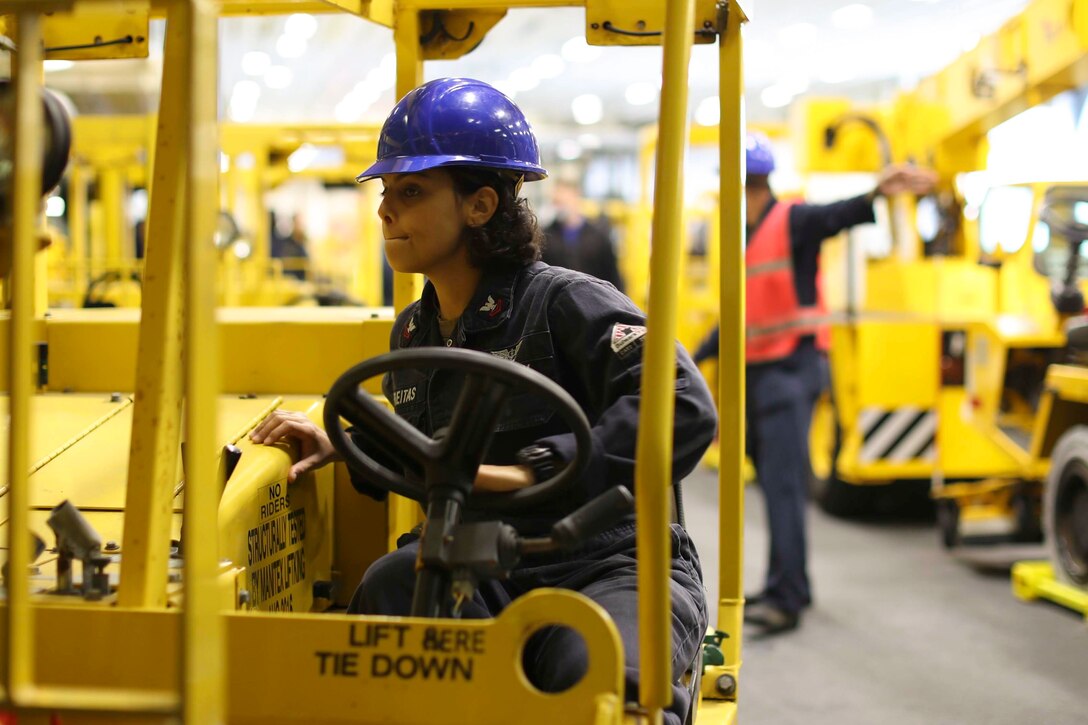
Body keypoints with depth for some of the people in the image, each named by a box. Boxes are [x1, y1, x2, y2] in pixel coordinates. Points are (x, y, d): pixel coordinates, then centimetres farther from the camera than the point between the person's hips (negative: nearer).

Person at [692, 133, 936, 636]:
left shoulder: (793, 222, -9)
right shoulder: (741, 239, 16)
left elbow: (836, 217, -30)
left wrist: (875, 195, -51)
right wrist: (695, 359, 25)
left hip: (792, 367, -9)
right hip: (756, 370, 9)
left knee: (783, 484, -12)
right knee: (773, 482, 13)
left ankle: (787, 599, -10)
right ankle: (786, 586, 23)